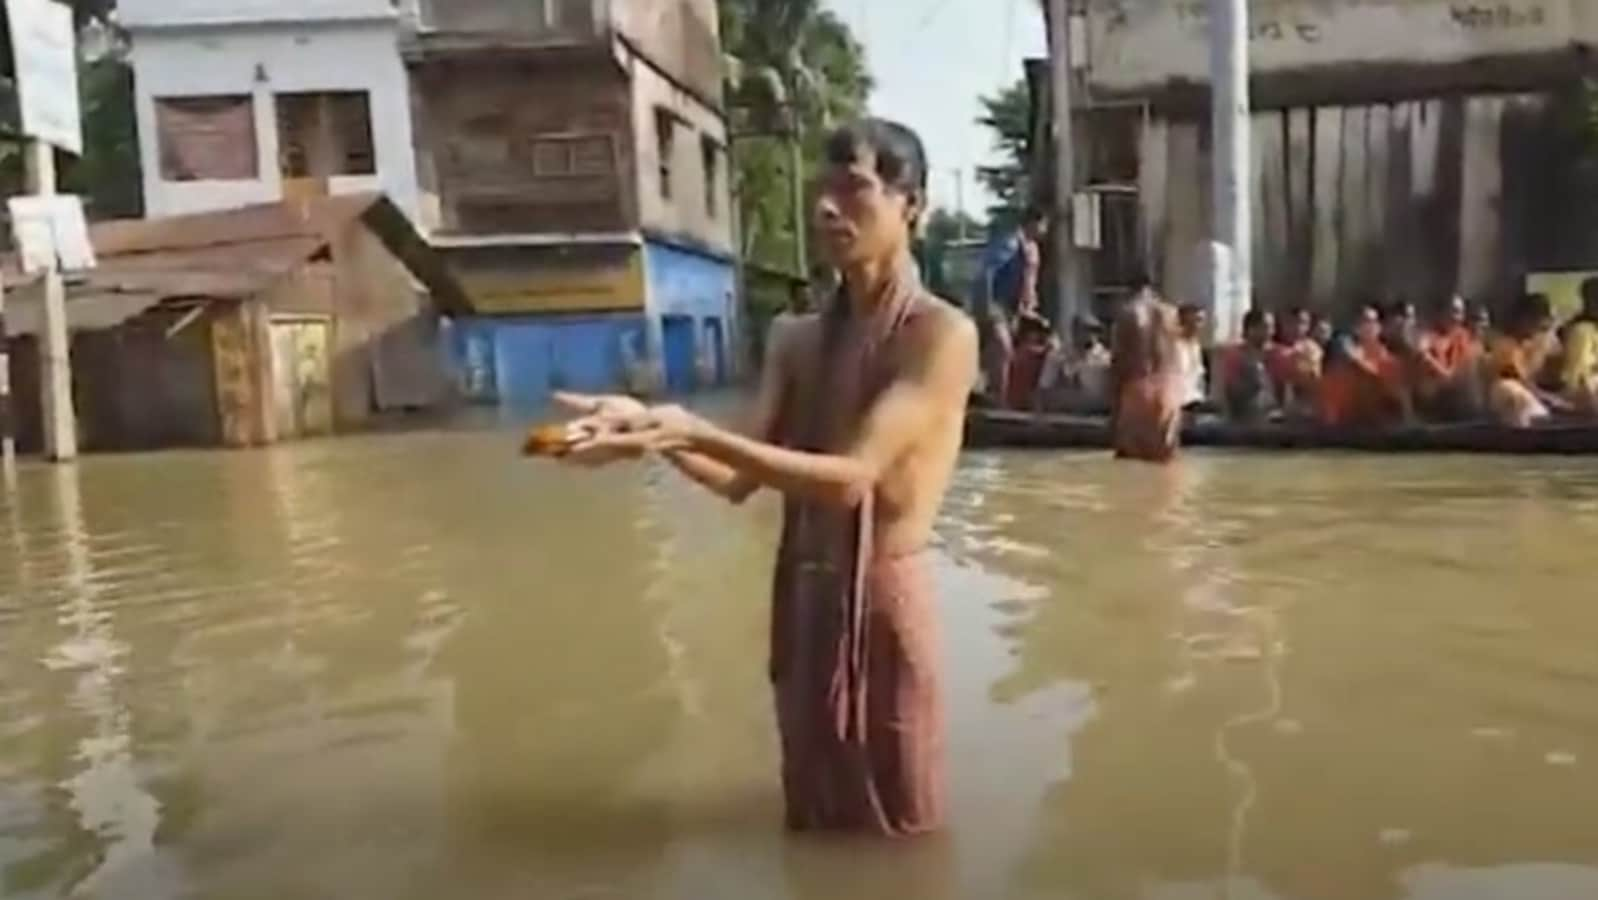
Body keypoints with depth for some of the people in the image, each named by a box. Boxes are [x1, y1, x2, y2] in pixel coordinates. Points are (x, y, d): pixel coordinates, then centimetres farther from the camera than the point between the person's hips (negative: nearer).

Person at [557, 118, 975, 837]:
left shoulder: (943, 334, -11)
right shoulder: (803, 344, 9)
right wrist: (649, 431, -15)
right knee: (814, 820, 20)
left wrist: (696, 433, -27)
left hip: (883, 602, -6)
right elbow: (740, 481, 3)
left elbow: (851, 478, -21)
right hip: (802, 599, 6)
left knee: (892, 830, 10)